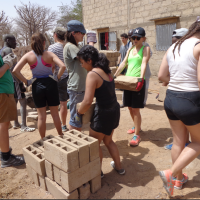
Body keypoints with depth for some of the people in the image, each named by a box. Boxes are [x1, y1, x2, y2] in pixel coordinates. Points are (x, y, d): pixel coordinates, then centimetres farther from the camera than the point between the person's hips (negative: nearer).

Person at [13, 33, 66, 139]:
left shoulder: (28, 56, -3)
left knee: (41, 115, 11)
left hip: (37, 86, 1)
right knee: (55, 113, 14)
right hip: (50, 84, 0)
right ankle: (61, 136, 28)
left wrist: (26, 81, -3)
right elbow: (62, 66, -20)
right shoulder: (49, 54, -6)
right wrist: (57, 77, -7)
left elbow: (15, 71, -11)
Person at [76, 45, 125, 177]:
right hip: (115, 110, 9)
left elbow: (88, 102, -27)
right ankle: (119, 167, 41)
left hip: (104, 113, -8)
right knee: (108, 141, 27)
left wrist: (79, 114, -9)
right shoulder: (106, 70, 5)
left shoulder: (92, 74, -20)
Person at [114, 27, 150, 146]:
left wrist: (141, 78, -31)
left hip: (138, 81, -6)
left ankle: (137, 135, 4)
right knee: (130, 108, 13)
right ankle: (137, 127, 35)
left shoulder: (146, 49, -1)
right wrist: (115, 76, 7)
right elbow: (124, 63, 15)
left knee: (135, 109, -7)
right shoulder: (130, 50, 17)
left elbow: (144, 64, -16)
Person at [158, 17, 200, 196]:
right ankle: (172, 173, 7)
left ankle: (178, 178, 36)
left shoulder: (174, 47, 9)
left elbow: (161, 76, 10)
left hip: (171, 98, 7)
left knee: (178, 141, 20)